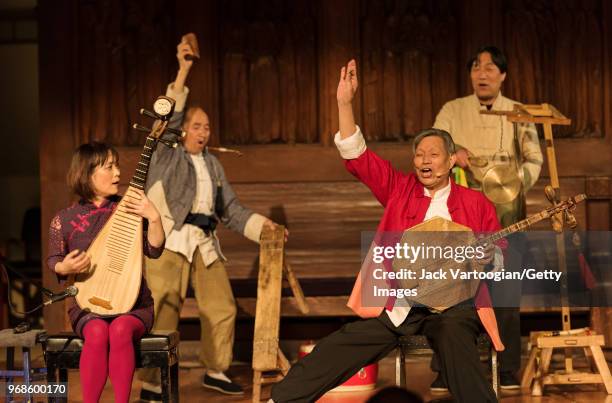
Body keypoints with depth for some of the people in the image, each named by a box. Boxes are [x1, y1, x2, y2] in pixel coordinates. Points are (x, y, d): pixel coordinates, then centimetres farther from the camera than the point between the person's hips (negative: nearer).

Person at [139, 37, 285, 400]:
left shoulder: (212, 163, 21)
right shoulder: (166, 154, 4)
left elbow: (230, 208, 21)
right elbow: (168, 117, -11)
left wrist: (260, 223, 8)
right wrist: (183, 71, -15)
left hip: (205, 243, 6)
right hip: (169, 241, -6)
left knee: (223, 308, 7)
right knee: (165, 312, -10)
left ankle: (216, 371, 24)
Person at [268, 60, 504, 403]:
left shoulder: (477, 204, 8)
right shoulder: (400, 189, 10)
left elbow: (497, 255, 13)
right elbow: (357, 156, 3)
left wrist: (487, 254, -12)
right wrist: (345, 103, -6)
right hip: (395, 302, 2)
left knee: (455, 339, -34)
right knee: (336, 352, -7)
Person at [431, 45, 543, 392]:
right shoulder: (452, 110, 7)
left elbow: (534, 159, 3)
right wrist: (452, 153, -20)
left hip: (507, 216, 0)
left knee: (507, 296, -2)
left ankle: (509, 372, 9)